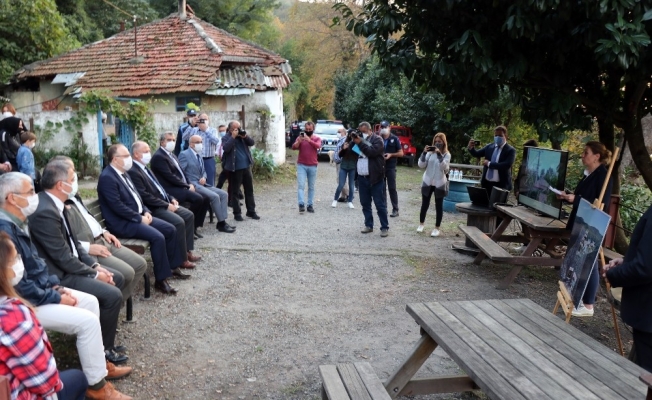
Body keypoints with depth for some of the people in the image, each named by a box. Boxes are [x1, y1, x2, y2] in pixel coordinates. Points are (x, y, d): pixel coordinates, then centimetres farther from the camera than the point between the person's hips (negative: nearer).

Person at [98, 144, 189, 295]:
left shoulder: (123, 173, 13)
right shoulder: (107, 177, -17)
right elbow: (117, 206, -22)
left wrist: (145, 211, 3)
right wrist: (139, 218, -17)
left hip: (138, 216, 10)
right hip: (122, 223, -10)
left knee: (170, 229, 3)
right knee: (157, 237, -26)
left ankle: (173, 266, 16)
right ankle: (160, 279, -16)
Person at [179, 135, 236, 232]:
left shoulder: (199, 155, 20)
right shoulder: (184, 154, -7)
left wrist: (204, 178, 1)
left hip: (203, 184, 9)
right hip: (193, 185, -9)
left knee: (224, 194, -7)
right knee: (215, 196, -25)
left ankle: (222, 221, -8)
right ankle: (221, 223, -15)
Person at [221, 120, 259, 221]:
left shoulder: (242, 134, 10)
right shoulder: (226, 137, -3)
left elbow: (252, 143, 3)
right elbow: (226, 148, -21)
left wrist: (245, 136, -12)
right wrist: (233, 137, -19)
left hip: (246, 166, 5)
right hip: (235, 168, -5)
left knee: (249, 189, 10)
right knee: (235, 191, 2)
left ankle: (251, 211, 20)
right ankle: (237, 213, 10)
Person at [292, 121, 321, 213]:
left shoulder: (317, 138, 3)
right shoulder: (300, 137, 4)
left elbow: (318, 146, -17)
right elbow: (294, 147, -7)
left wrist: (309, 140, -30)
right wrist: (299, 141, -26)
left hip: (313, 166, 1)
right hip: (301, 165, -1)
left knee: (311, 187, 6)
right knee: (301, 185, -11)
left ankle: (310, 205, 11)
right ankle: (301, 204, -16)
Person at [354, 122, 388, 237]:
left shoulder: (377, 139, -2)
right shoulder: (359, 139, 15)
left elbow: (372, 152, -18)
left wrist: (360, 143, -20)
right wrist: (353, 141, -3)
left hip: (374, 177, -6)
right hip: (362, 177, 6)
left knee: (379, 204, -2)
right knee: (365, 203, 10)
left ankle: (385, 227, 3)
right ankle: (368, 225, 21)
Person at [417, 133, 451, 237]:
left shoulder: (446, 154, -4)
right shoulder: (430, 152, 2)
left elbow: (444, 167, -19)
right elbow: (421, 165, -4)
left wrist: (439, 154, -26)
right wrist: (424, 153, -16)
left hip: (439, 184, -2)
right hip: (427, 182, 2)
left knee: (439, 206, 5)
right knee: (425, 204, 11)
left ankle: (437, 228, 13)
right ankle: (421, 224, 27)